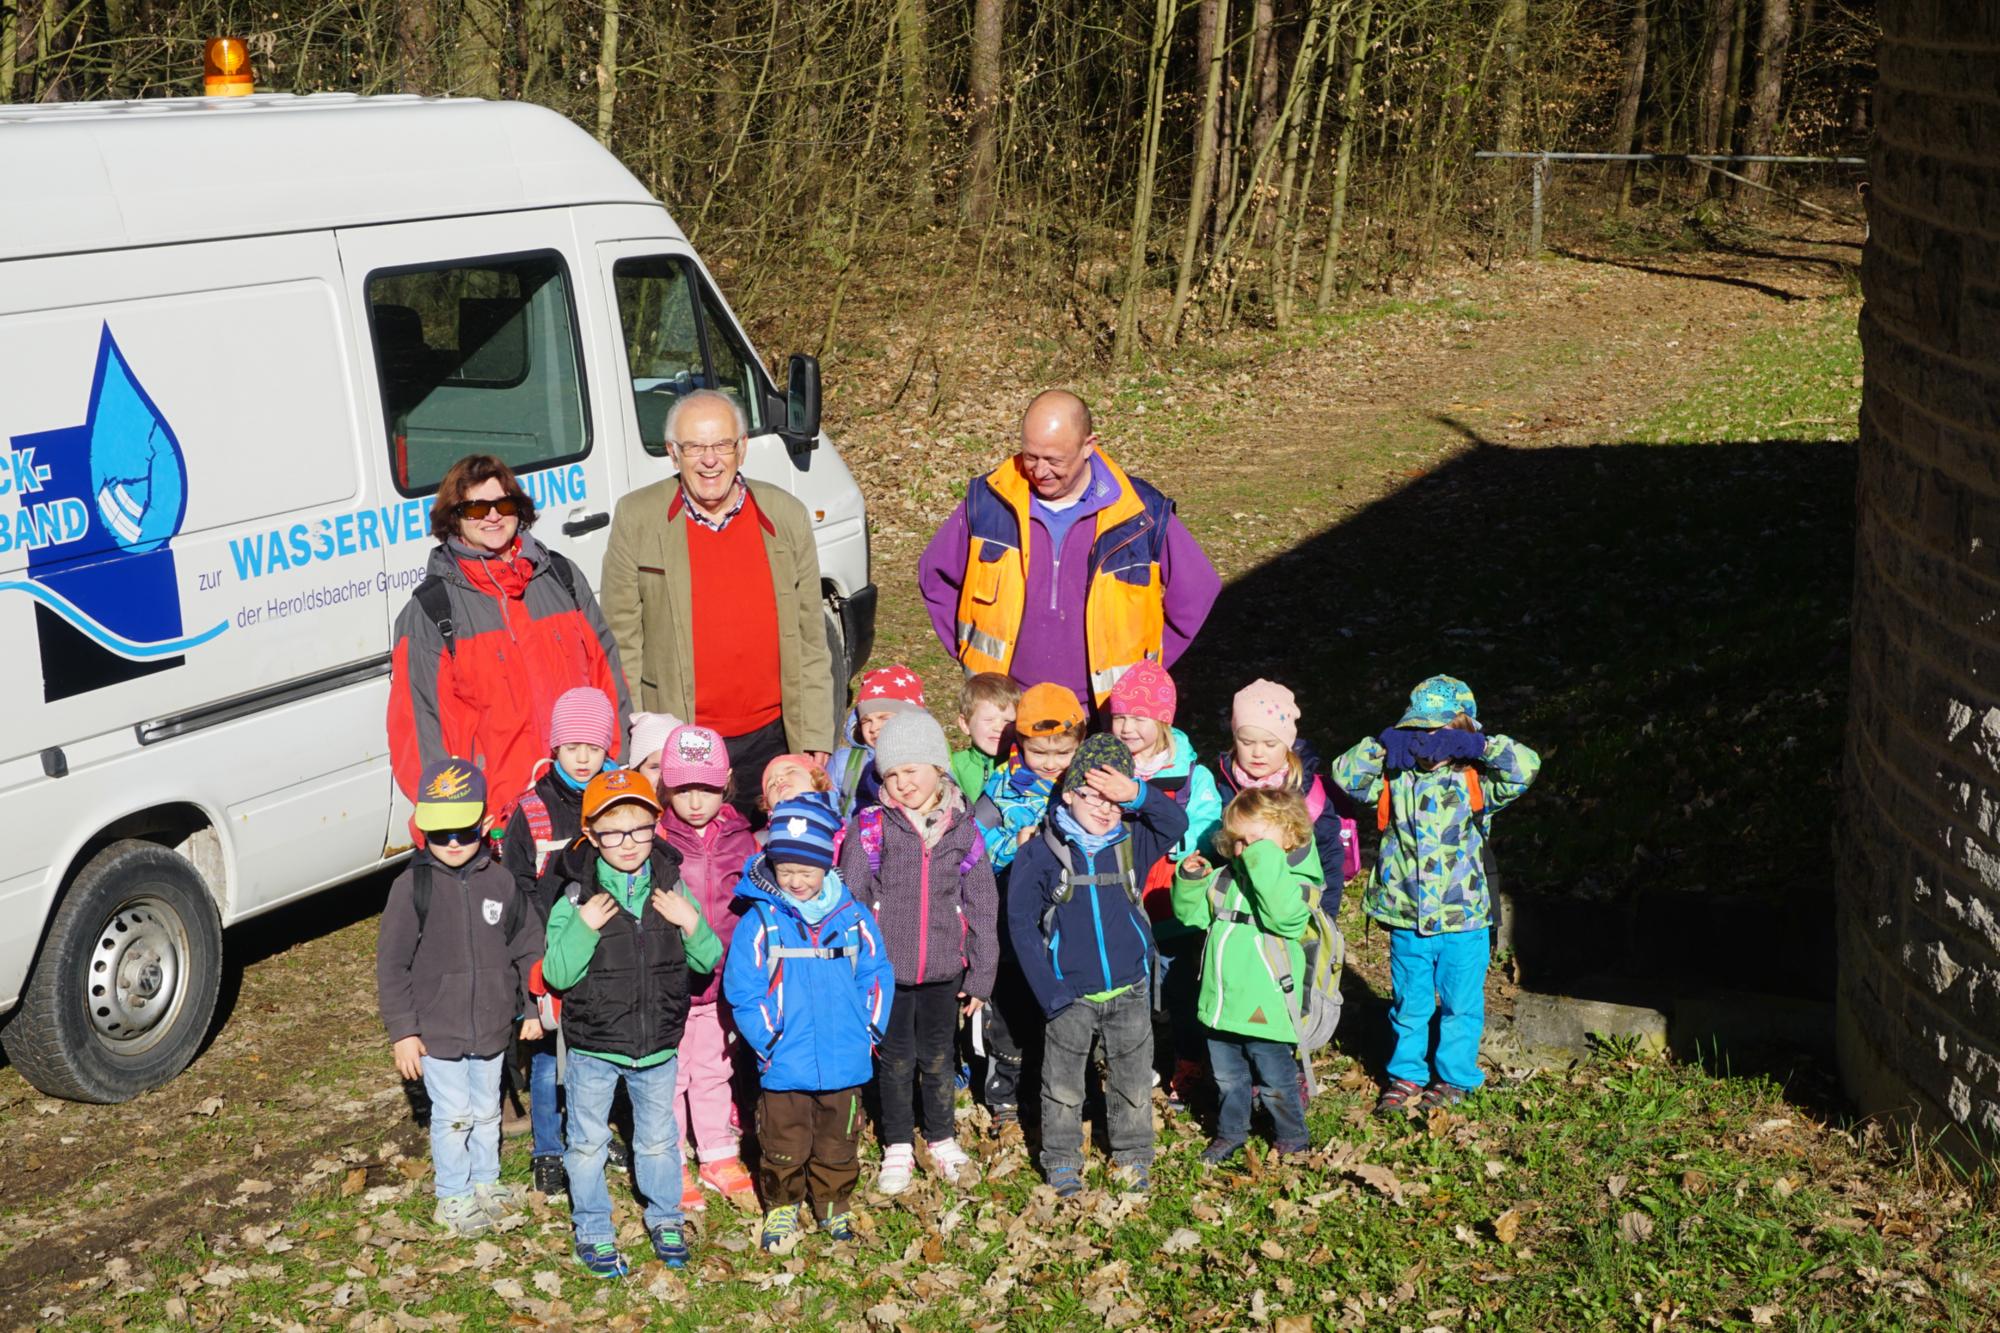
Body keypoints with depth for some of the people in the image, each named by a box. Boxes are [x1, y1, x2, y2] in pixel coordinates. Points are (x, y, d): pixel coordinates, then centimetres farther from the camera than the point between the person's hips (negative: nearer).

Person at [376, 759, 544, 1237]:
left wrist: (533, 1008, 8)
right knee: (453, 1115, 5)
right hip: (436, 1030, -3)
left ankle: (485, 1182, 38)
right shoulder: (412, 887, -13)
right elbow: (391, 964, -10)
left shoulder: (500, 882, -4)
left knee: (486, 1109, 18)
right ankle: (453, 1196, 23)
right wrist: (402, 1031, -10)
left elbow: (528, 946, 8)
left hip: (491, 1026, 3)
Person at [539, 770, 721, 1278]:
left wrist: (692, 924, -17)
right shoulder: (577, 897, -12)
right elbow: (556, 975, -15)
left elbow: (709, 960, 2)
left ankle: (664, 1218, 37)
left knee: (659, 1139, 18)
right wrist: (584, 929, -28)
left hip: (658, 1046, 2)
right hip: (593, 1048, -2)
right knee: (588, 1142, 11)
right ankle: (592, 1230, 27)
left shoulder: (670, 890, -3)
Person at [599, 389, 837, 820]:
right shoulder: (636, 519, -2)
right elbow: (621, 641, 0)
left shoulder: (787, 517, 3)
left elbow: (810, 638, 7)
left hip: (770, 737, 2)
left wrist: (816, 736, 5)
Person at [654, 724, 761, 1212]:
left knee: (717, 1069, 18)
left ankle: (720, 1158, 32)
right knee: (669, 1073, 9)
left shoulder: (740, 839, 1)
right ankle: (672, 1166, 23)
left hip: (724, 983, 4)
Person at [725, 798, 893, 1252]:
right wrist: (765, 1039, -14)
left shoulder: (854, 917, -1)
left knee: (839, 1142, 16)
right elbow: (742, 989, -8)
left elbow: (877, 976, 6)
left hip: (845, 1060, 2)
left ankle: (833, 1205, 34)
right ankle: (782, 1207, 29)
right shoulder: (760, 921, -8)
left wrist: (870, 1030, -2)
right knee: (783, 1143, 9)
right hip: (784, 1063, -2)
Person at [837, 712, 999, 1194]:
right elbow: (851, 901, -4)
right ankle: (897, 1146, 26)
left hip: (943, 969, 1)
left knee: (938, 1058, 14)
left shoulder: (963, 831, -2)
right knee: (896, 1059, 10)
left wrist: (981, 975, 4)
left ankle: (942, 1140, 32)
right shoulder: (870, 829, -7)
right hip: (887, 968, -1)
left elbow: (982, 908, 4)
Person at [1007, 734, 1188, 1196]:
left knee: (1133, 1080, 14)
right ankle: (1061, 1160, 24)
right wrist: (1049, 992, -11)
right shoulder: (1040, 852, -9)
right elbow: (1022, 923, -6)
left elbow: (1176, 824, -12)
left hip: (1129, 993, 2)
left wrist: (1138, 794, -29)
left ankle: (1133, 1155, 30)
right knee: (1063, 1087, 9)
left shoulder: (1130, 844, -1)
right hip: (1070, 997, -2)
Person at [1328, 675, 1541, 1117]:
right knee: (1409, 1004, 15)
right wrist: (1382, 746, -14)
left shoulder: (1475, 781, -7)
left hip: (1462, 919, -2)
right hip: (1406, 919, 2)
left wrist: (1479, 744, -22)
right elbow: (1345, 774, -4)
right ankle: (1406, 1076, 29)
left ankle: (1455, 1078, 26)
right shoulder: (1395, 779, 2)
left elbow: (1524, 768, -19)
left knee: (1460, 1004, 11)